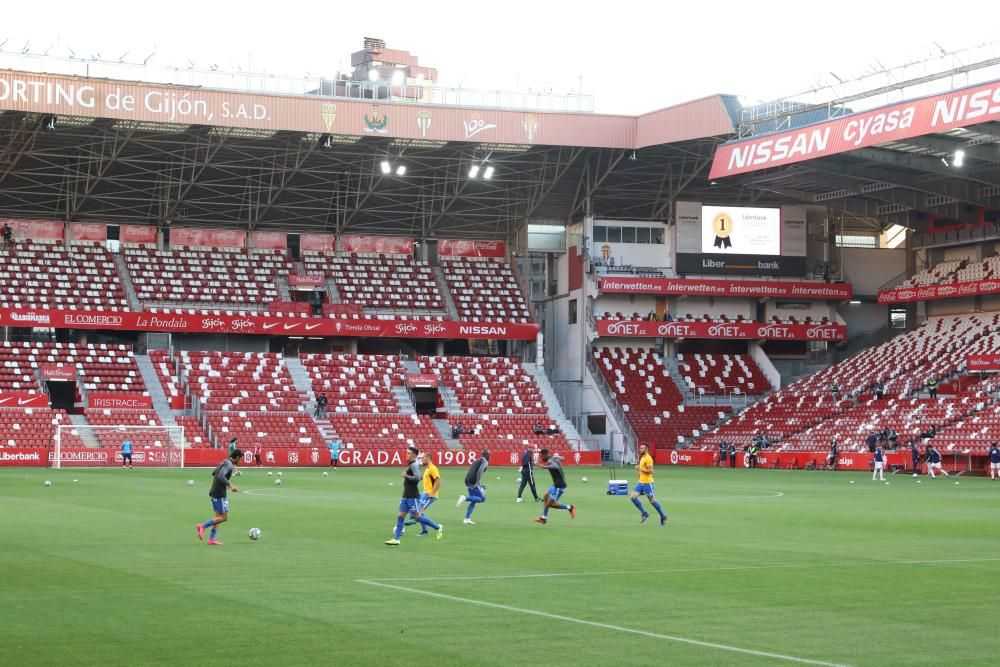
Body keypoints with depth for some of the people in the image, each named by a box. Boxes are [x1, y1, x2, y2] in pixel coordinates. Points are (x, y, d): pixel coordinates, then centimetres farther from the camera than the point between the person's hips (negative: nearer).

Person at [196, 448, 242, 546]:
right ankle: (203, 526, -6)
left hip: (214, 493, 10)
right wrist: (230, 485, -29)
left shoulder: (224, 462, 12)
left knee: (219, 517, 13)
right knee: (224, 517, -3)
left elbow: (214, 473, 24)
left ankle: (211, 539, 10)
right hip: (220, 494, -10)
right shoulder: (229, 465, -16)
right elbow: (220, 476, -31)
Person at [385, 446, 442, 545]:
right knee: (400, 516, 4)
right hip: (406, 496, 9)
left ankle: (437, 527, 9)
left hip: (413, 496, -9)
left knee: (417, 517, -4)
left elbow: (417, 477, -27)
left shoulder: (414, 465, -14)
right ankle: (396, 539, 4)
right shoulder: (410, 464, 15)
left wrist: (406, 476, -18)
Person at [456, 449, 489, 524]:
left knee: (473, 501, 17)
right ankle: (465, 498, -17)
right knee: (482, 499, -1)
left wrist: (480, 485, 34)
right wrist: (477, 483, -23)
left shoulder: (476, 461, 26)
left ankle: (467, 519, 11)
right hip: (474, 482, -8)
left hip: (467, 481, 8)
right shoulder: (485, 462, -1)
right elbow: (479, 471, -19)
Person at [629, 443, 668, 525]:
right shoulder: (642, 458, 14)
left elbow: (650, 470, -22)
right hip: (641, 482, 9)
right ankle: (644, 513, 6)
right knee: (633, 497, -4)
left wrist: (640, 468, -18)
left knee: (652, 501, 1)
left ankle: (663, 517, 16)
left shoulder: (648, 458, -15)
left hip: (647, 483, -9)